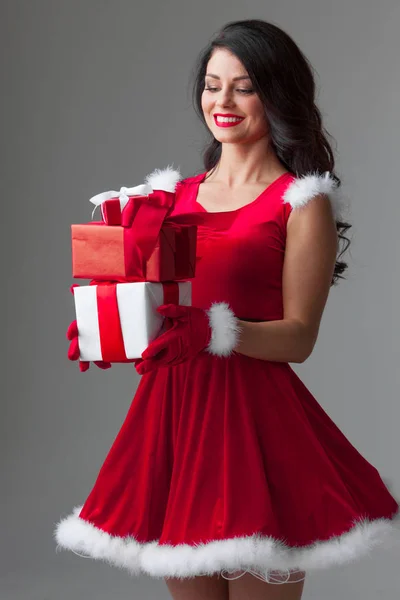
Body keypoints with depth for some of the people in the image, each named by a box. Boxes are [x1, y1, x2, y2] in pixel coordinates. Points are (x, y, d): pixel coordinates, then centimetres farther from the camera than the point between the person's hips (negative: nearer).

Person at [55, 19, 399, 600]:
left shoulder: (302, 202, -3)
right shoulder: (178, 194, 14)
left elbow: (299, 337, -10)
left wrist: (216, 330, -27)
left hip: (252, 415, -5)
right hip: (172, 411, 5)